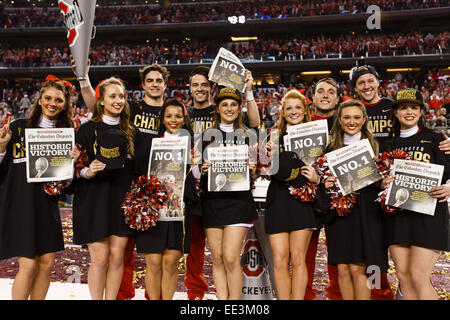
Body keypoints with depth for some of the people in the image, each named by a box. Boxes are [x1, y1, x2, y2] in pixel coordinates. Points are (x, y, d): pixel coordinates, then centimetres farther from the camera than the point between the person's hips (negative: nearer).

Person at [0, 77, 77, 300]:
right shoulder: (18, 127, 0)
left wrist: (72, 161, -8)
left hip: (46, 203, 4)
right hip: (18, 201, -3)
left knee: (47, 263, 4)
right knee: (28, 265, -6)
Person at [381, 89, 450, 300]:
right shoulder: (390, 143, 13)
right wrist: (383, 184, -3)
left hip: (429, 213, -4)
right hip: (398, 213, 4)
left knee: (419, 276, -8)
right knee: (403, 274, 5)